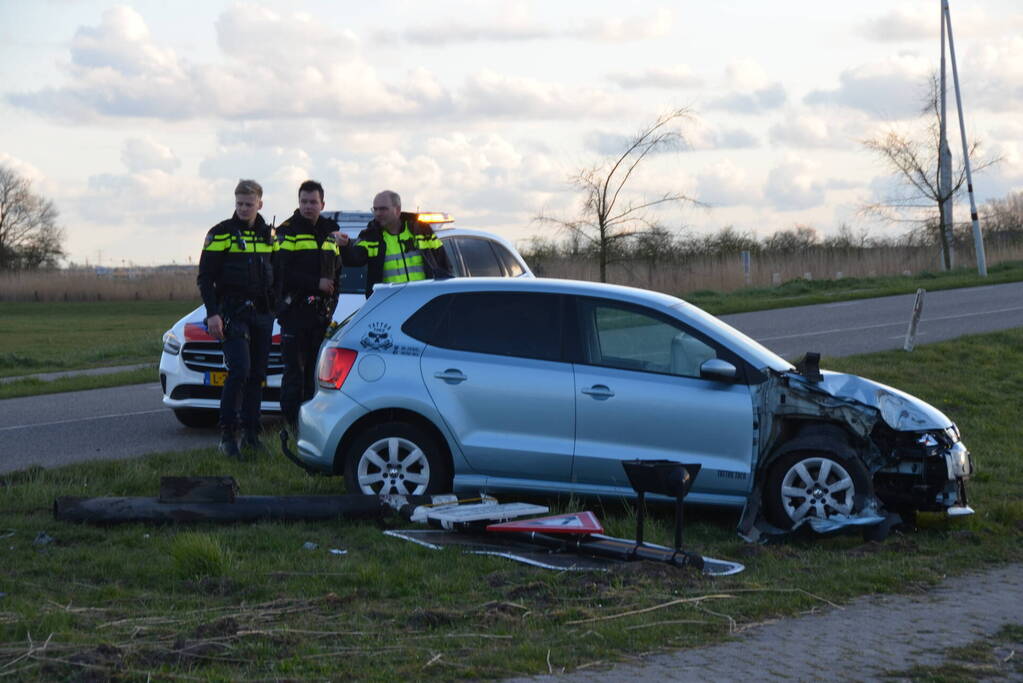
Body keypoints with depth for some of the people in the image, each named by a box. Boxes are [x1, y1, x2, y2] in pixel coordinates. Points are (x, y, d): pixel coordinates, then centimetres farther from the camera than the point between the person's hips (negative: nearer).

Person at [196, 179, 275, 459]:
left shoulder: (269, 235, 12)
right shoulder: (221, 234, -2)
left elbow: (276, 273, 20)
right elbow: (205, 277, -4)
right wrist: (212, 313, -14)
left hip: (262, 314, 5)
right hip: (232, 312, -5)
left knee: (257, 375, 6)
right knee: (239, 370, -17)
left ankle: (251, 433, 13)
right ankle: (227, 434, -12)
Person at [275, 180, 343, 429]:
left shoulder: (329, 232, 17)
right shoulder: (287, 232, -2)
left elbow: (337, 272, 22)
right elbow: (282, 272, -12)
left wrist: (332, 301, 9)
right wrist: (316, 284, -15)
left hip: (321, 313, 6)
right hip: (294, 312, -6)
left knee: (317, 370, 6)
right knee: (294, 371, -7)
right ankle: (291, 422, -6)